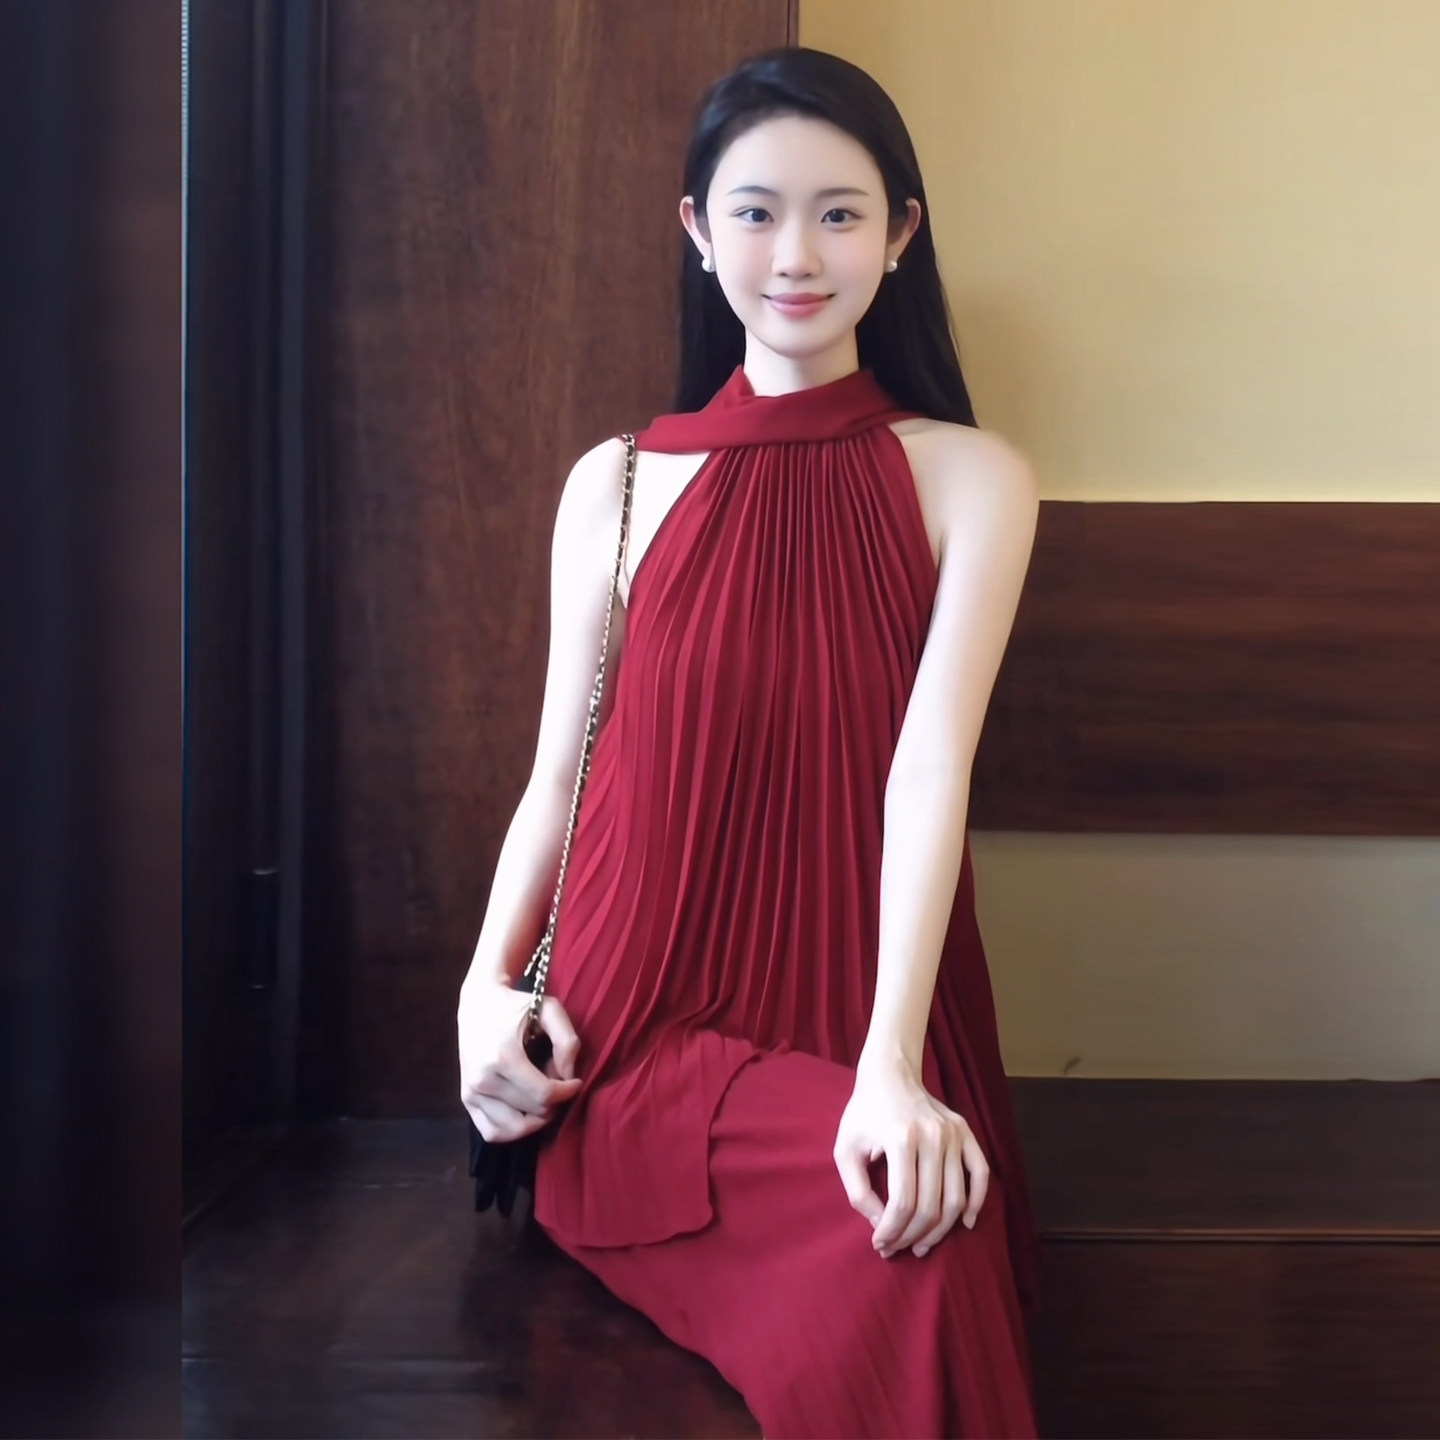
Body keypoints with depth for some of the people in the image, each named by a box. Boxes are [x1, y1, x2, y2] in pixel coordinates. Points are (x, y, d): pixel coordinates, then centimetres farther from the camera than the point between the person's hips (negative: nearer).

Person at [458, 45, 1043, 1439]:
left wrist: (891, 1070, -24)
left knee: (926, 1226, -32)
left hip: (863, 1042, 1)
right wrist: (487, 985, -10)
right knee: (891, 1261, -30)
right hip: (640, 1048, 0)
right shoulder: (616, 485, 8)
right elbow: (558, 774, 9)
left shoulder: (967, 477, 2)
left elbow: (931, 760, -11)